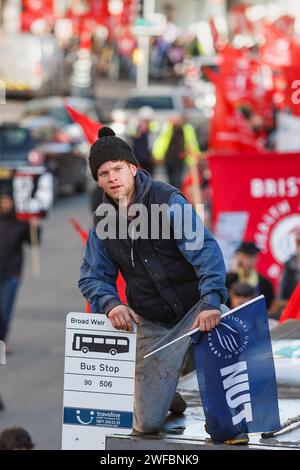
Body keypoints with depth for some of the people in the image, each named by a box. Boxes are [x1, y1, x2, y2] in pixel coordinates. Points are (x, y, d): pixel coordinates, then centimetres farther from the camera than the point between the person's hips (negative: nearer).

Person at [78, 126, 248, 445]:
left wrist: (211, 301, -37)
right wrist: (110, 303, -19)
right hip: (153, 323, 3)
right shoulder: (102, 221, 1)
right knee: (147, 424, -3)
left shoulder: (169, 201, -13)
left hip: (196, 307, -3)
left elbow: (205, 250, -22)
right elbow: (92, 277, 4)